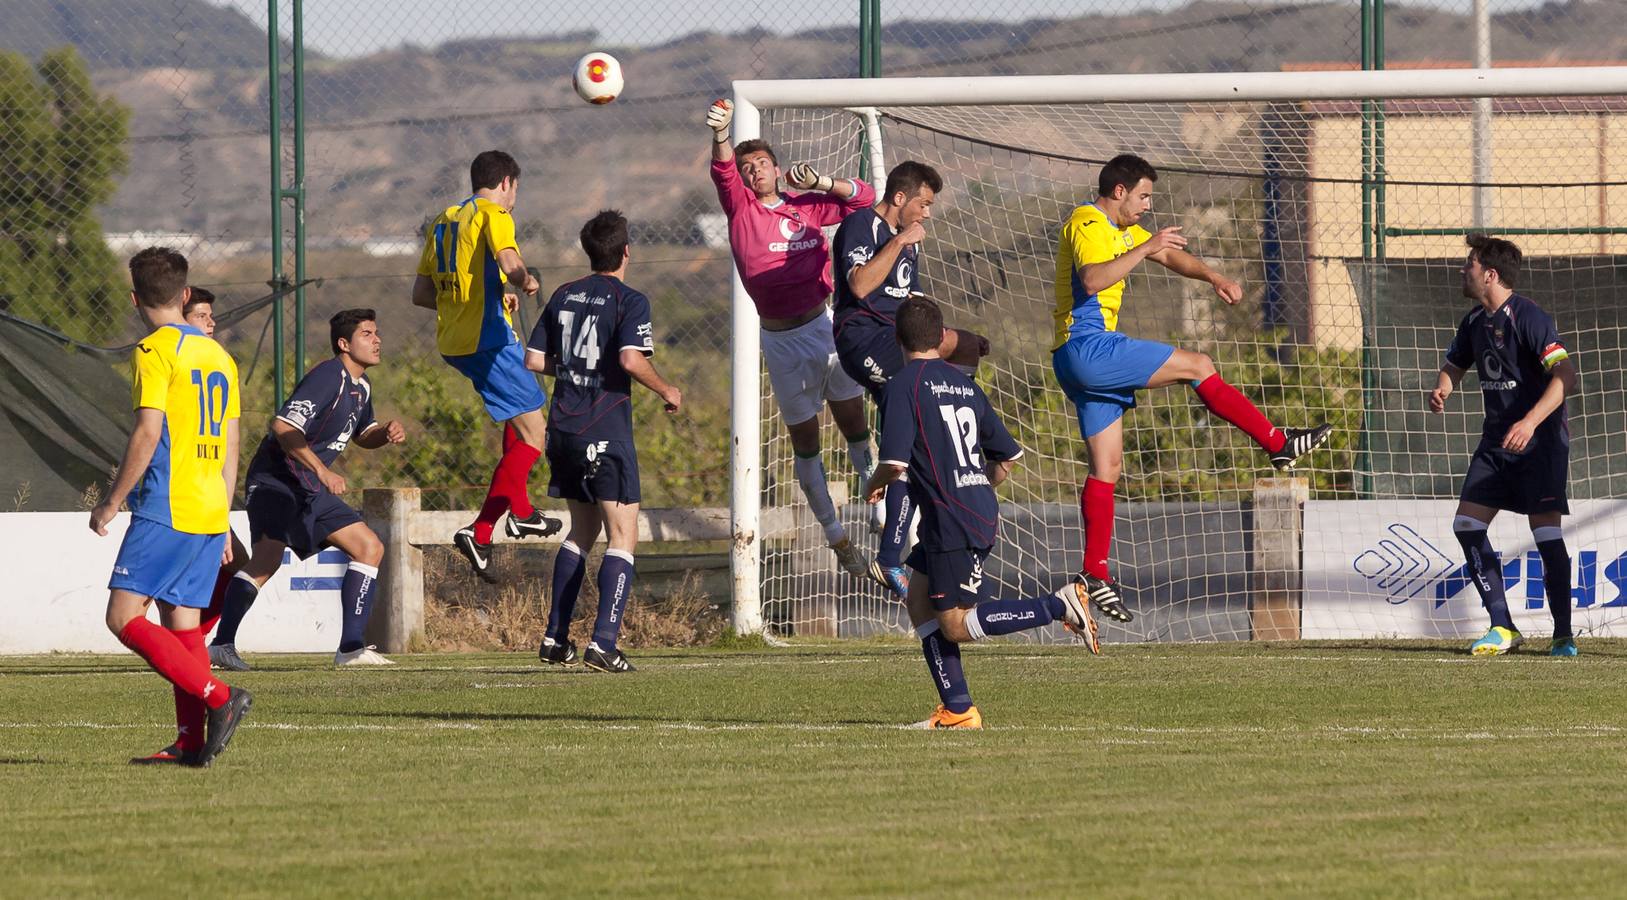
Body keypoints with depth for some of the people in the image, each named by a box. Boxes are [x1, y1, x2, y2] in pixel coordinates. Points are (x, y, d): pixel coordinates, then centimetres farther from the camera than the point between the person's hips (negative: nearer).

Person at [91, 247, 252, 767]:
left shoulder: (155, 351, -8)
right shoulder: (218, 355, 16)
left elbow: (147, 434, -16)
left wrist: (112, 503, -8)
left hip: (166, 509, -8)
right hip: (211, 510, 8)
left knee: (124, 616, -9)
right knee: (181, 620, 10)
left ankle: (217, 697, -20)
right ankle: (192, 743, 3)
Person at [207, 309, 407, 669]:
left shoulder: (360, 386, 14)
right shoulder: (329, 376, -16)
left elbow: (362, 435, 31)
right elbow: (283, 426, -25)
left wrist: (386, 432, 8)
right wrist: (322, 471, -30)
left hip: (312, 490, 10)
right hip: (276, 478, -10)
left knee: (370, 548, 7)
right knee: (268, 557, -27)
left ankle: (351, 648, 4)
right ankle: (221, 644, -27)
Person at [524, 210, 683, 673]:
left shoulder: (564, 296, 10)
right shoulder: (629, 301, -8)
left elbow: (534, 359, 10)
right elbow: (631, 359, -22)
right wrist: (667, 391, -6)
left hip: (563, 429, 7)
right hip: (607, 433, -7)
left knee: (583, 530, 21)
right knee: (623, 536, -3)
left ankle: (555, 638, 21)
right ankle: (604, 643, -16)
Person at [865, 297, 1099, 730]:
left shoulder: (903, 385, -9)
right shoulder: (964, 385, 14)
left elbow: (895, 461, -18)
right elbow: (1007, 456, 18)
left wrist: (875, 484, 4)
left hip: (952, 523, -8)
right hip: (983, 512, 8)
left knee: (955, 625, -2)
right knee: (920, 599, 14)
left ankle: (1060, 606, -13)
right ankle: (957, 710, 9)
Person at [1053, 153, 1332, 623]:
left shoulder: (1121, 229, 22)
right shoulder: (1087, 224, -10)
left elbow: (1169, 256, 28)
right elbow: (1093, 279, -28)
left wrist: (1212, 276, 12)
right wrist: (1145, 248, -26)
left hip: (1084, 360, 11)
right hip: (1087, 347, -11)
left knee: (1106, 468, 6)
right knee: (1197, 366, -8)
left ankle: (1094, 575, 3)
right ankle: (1280, 444, -2)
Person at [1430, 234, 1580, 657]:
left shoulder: (1529, 318, -17)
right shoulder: (1474, 322, 8)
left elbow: (1565, 377, -25)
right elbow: (1454, 365, 25)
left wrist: (1530, 423, -36)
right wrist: (1441, 390, 0)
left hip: (1540, 439, -8)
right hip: (1496, 440, 8)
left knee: (1546, 532, -11)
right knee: (1467, 526, -2)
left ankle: (1564, 634, -3)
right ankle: (1503, 628, 2)